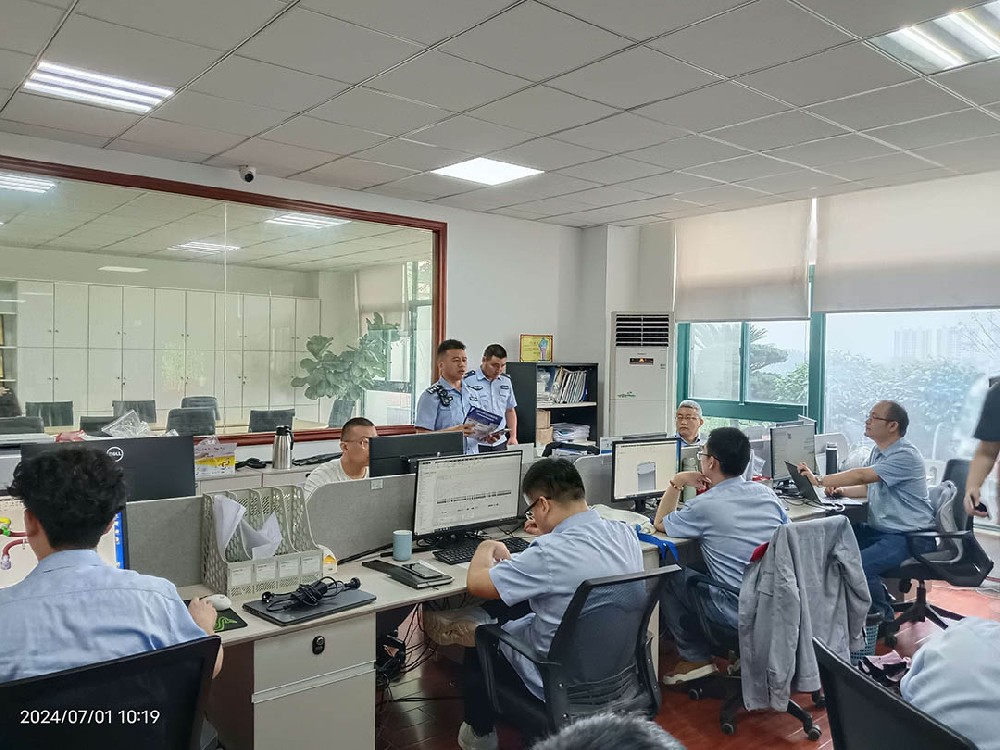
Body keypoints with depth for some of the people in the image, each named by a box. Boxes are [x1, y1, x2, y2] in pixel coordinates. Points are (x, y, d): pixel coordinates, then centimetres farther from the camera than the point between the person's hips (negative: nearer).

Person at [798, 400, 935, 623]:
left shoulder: (905, 455, -19)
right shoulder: (878, 451, 12)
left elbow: (862, 476, -29)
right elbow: (869, 487, 20)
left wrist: (819, 480, -28)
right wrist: (842, 491, 0)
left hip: (909, 536, -10)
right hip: (880, 529, 10)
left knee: (860, 565, -28)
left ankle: (883, 615, -2)